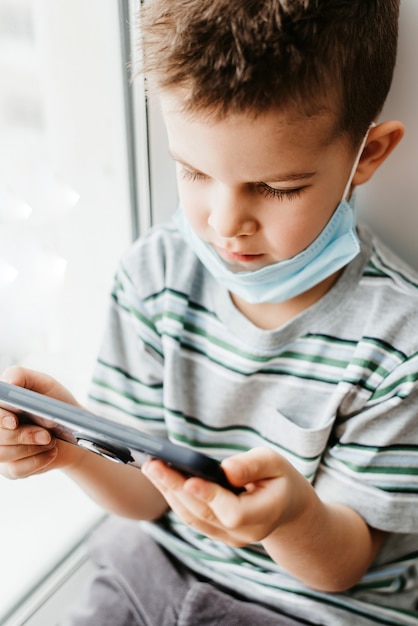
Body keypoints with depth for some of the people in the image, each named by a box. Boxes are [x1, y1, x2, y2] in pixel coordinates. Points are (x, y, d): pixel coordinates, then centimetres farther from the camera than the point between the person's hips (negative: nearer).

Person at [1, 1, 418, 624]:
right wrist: (73, 443, -25)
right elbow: (146, 496, -5)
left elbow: (342, 566, -12)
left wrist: (294, 513, -34)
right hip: (159, 570, 3)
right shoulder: (154, 273, -10)